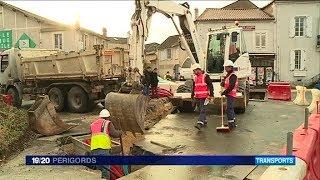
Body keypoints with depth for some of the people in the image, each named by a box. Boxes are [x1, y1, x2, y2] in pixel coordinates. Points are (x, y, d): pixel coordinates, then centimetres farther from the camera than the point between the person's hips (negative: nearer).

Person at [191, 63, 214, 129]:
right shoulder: (195, 77, 13)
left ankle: (200, 123, -19)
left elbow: (210, 86, -9)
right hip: (197, 97, 7)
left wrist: (211, 95, -14)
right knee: (200, 110, 14)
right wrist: (192, 95, 19)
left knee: (202, 110, -12)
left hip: (204, 97, -7)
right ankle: (204, 121, 28)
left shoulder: (205, 76, -8)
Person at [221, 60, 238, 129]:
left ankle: (231, 124, -8)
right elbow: (226, 84, 18)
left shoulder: (233, 75, -15)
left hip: (231, 94, -10)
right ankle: (233, 123, 28)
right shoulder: (228, 75, 17)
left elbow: (231, 86, -23)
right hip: (229, 94, 10)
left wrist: (224, 92, -19)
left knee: (229, 109, -11)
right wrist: (222, 83, -5)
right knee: (231, 108, 17)